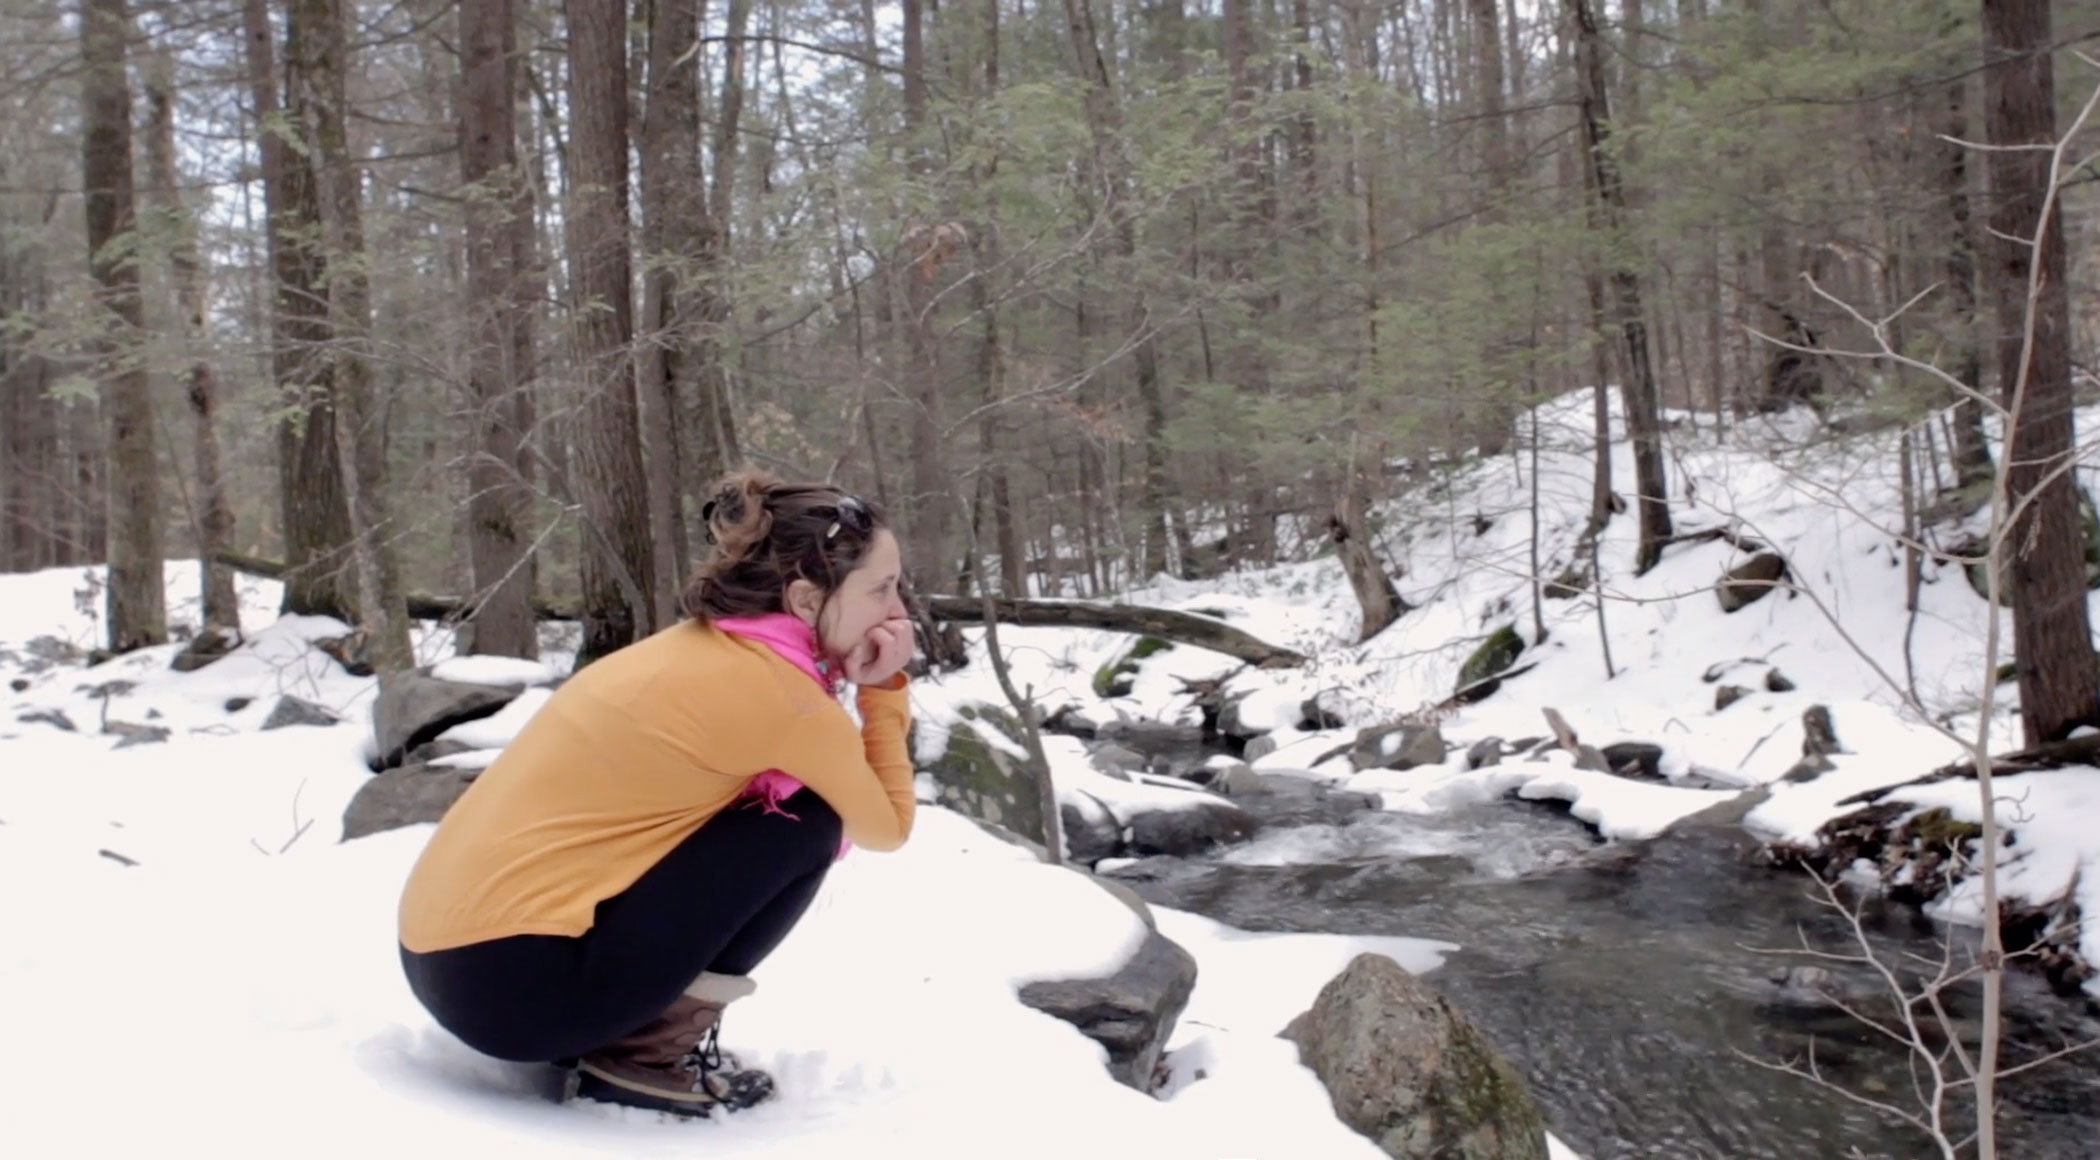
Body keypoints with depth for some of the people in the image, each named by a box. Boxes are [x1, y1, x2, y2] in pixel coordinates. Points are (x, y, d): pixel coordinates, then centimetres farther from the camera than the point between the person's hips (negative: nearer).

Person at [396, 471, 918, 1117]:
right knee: (807, 822, -5)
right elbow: (886, 826, -2)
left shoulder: (702, 648, 12)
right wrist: (884, 689, 7)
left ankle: (622, 1035, 14)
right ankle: (644, 1054, 0)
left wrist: (868, 687, 6)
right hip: (513, 976, -9)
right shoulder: (772, 683, -13)